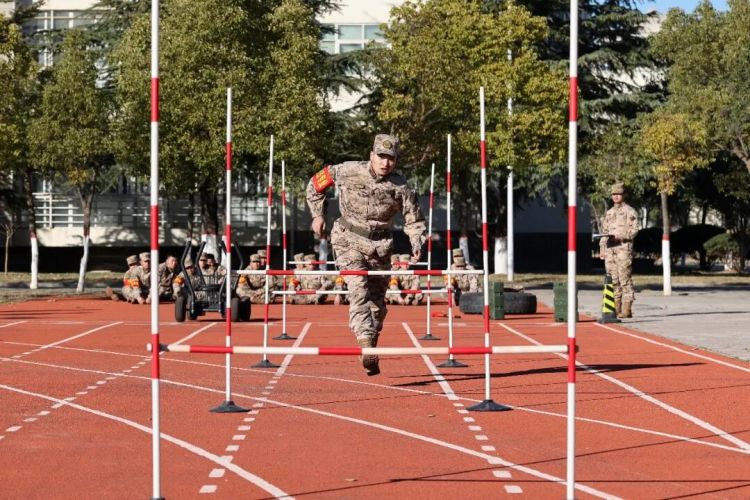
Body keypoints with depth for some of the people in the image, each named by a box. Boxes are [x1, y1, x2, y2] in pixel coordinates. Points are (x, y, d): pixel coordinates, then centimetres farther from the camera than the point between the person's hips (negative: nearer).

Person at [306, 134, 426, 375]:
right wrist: (318, 214, 3)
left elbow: (414, 219, 0)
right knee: (358, 288, -23)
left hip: (380, 247, 3)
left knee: (377, 301, 11)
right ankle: (366, 343, -35)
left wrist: (417, 244, -17)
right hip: (349, 240, -3)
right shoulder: (347, 171, -12)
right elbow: (315, 184, 4)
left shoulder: (400, 186, -8)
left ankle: (371, 356, 28)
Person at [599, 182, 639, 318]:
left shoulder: (629, 211, 0)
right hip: (609, 249, 6)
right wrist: (602, 248, 14)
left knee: (625, 279, -9)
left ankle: (627, 309, -9)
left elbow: (633, 230, -7)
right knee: (612, 279, 5)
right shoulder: (609, 213, 20)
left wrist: (619, 236, -19)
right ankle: (616, 308, 9)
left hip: (623, 248, -6)